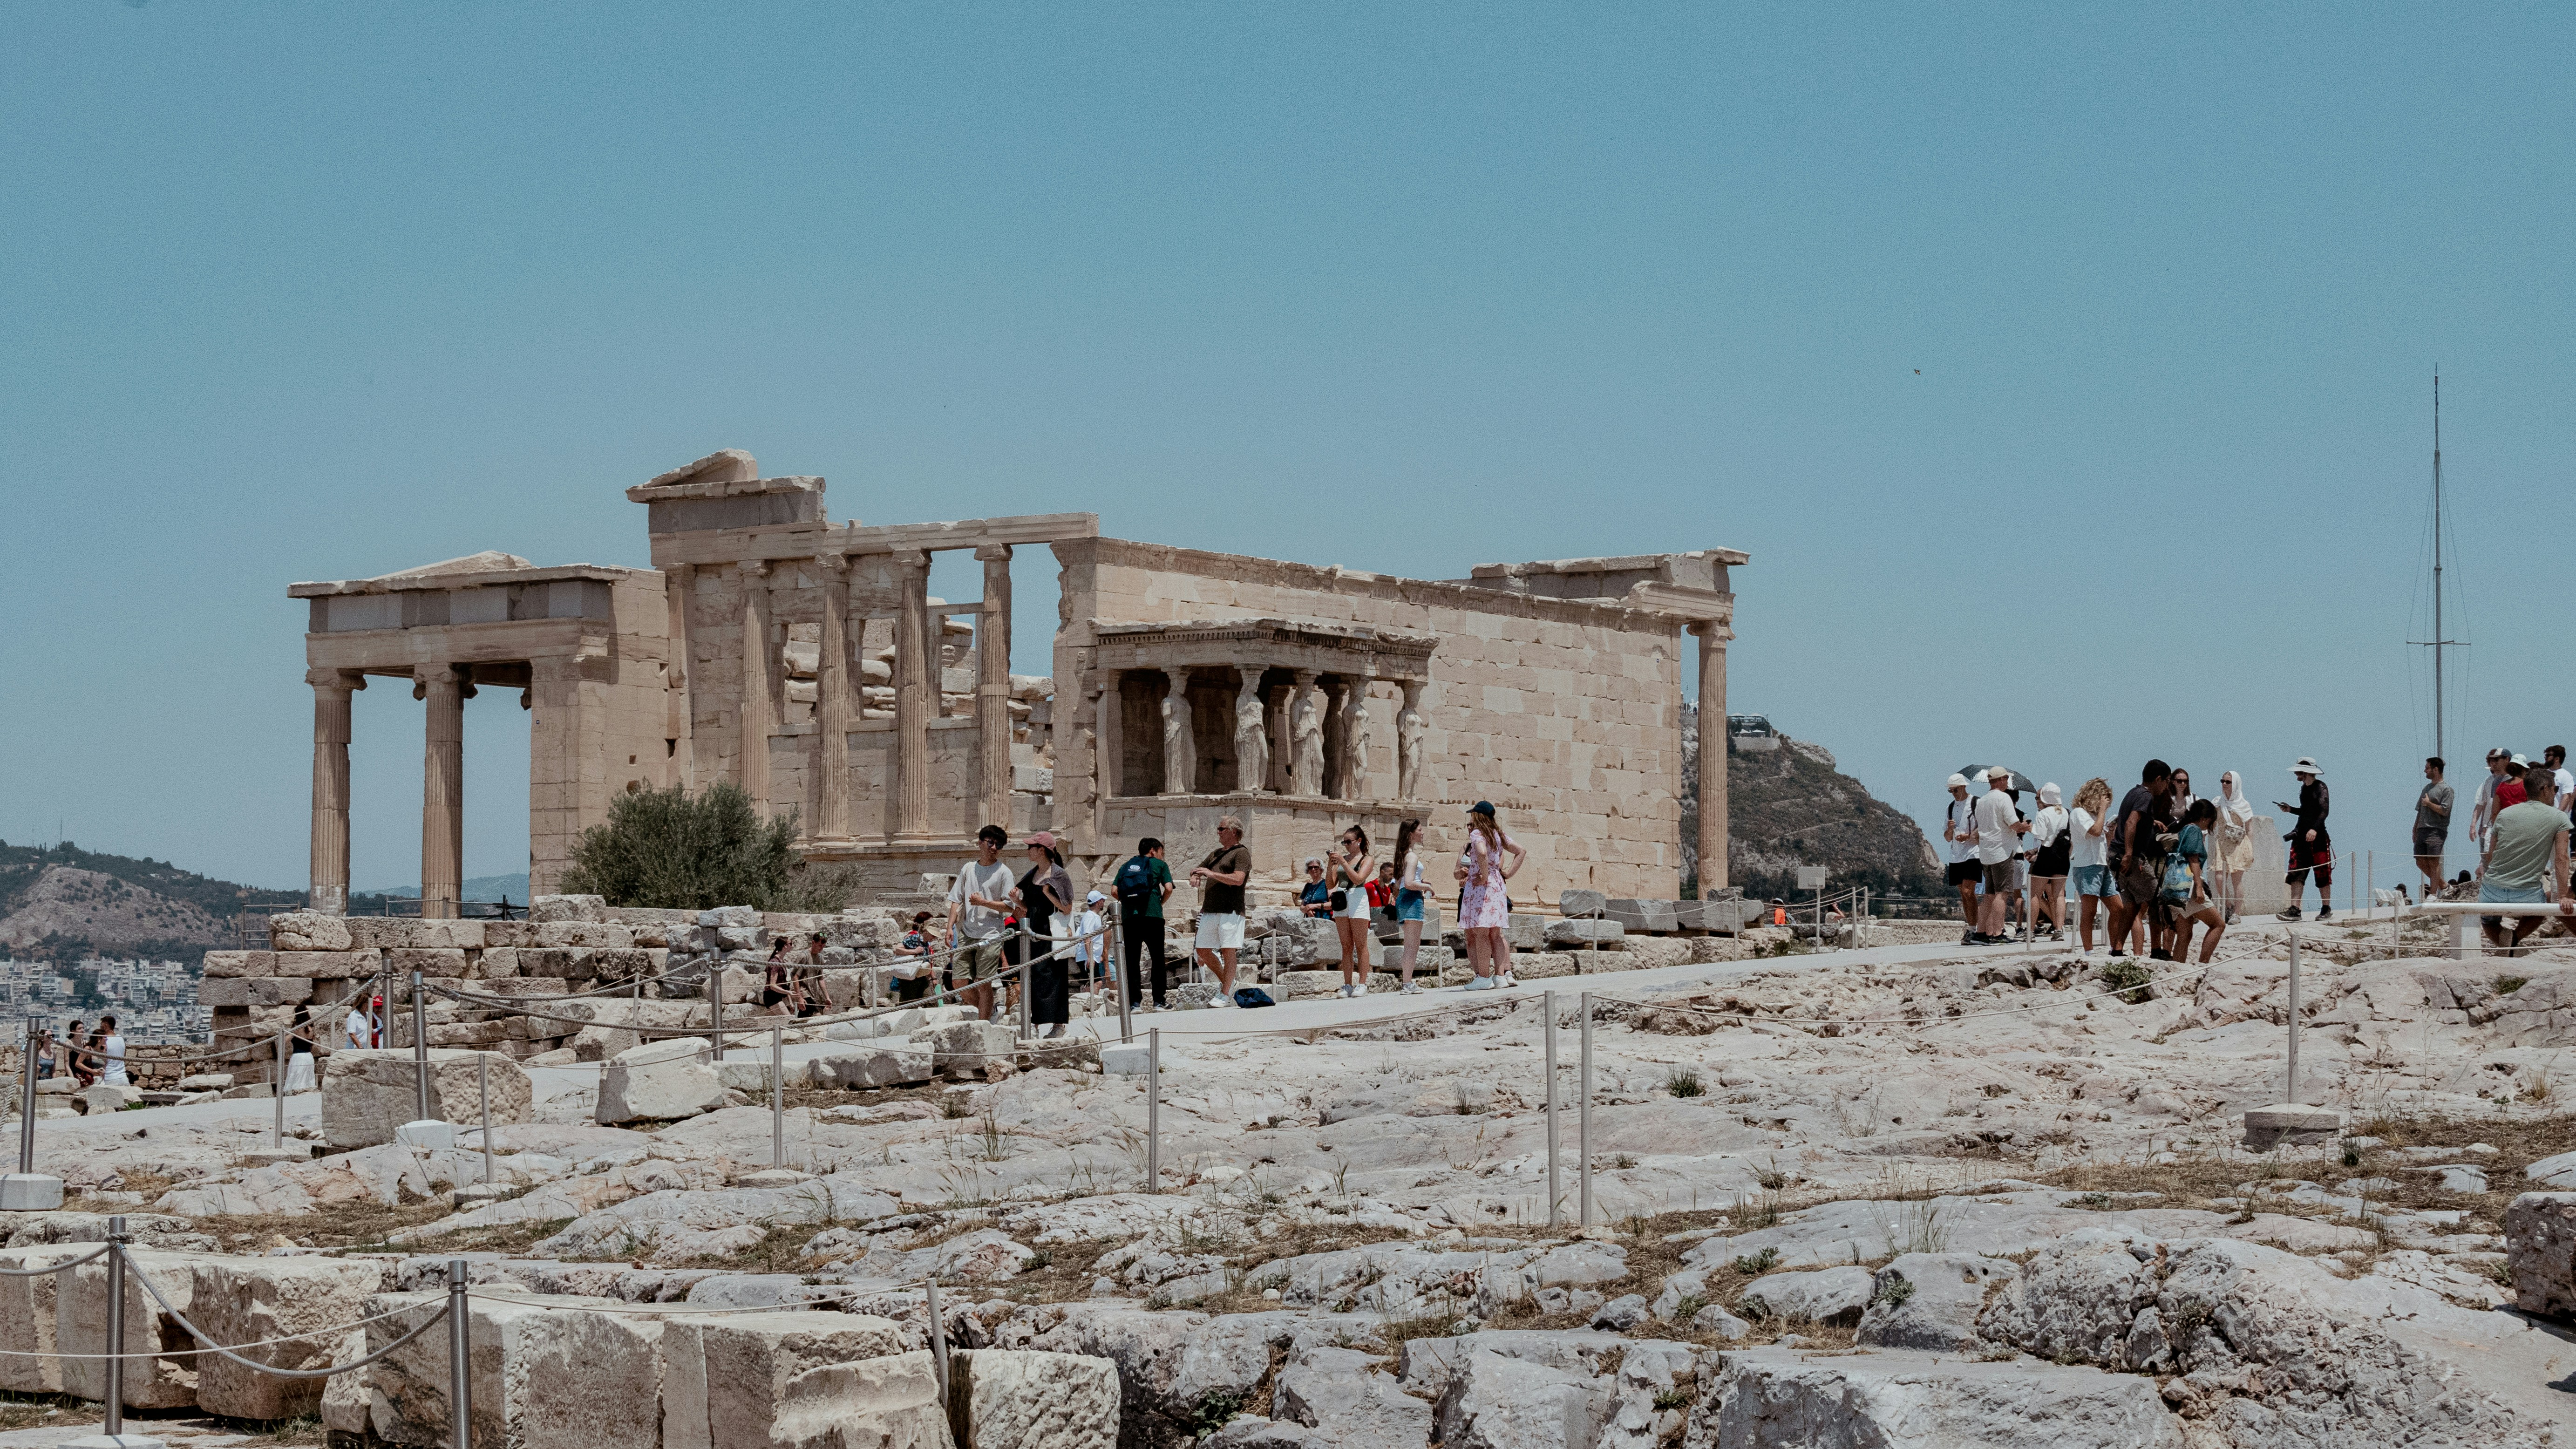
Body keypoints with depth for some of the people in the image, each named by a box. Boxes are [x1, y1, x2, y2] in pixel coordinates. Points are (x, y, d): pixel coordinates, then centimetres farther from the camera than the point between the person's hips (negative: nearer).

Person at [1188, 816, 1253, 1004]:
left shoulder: (1241, 853, -3)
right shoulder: (1216, 854, 22)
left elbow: (1238, 879, -17)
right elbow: (1197, 870, 30)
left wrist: (1211, 874, -16)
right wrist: (1195, 876, 5)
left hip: (1231, 910, -8)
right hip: (1209, 911, 8)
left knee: (1228, 952, -7)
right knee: (1203, 951, 7)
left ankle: (1226, 995, -3)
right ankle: (1226, 981, 23)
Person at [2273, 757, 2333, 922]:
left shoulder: (2320, 787, -9)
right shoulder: (2304, 788, 16)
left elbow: (2324, 811, -20)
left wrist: (2315, 829, -33)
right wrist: (2291, 809, 13)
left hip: (2318, 836, -8)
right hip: (2301, 834, 8)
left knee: (2322, 875, 1)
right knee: (2296, 873, -3)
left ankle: (2327, 909, 11)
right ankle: (2294, 910, -8)